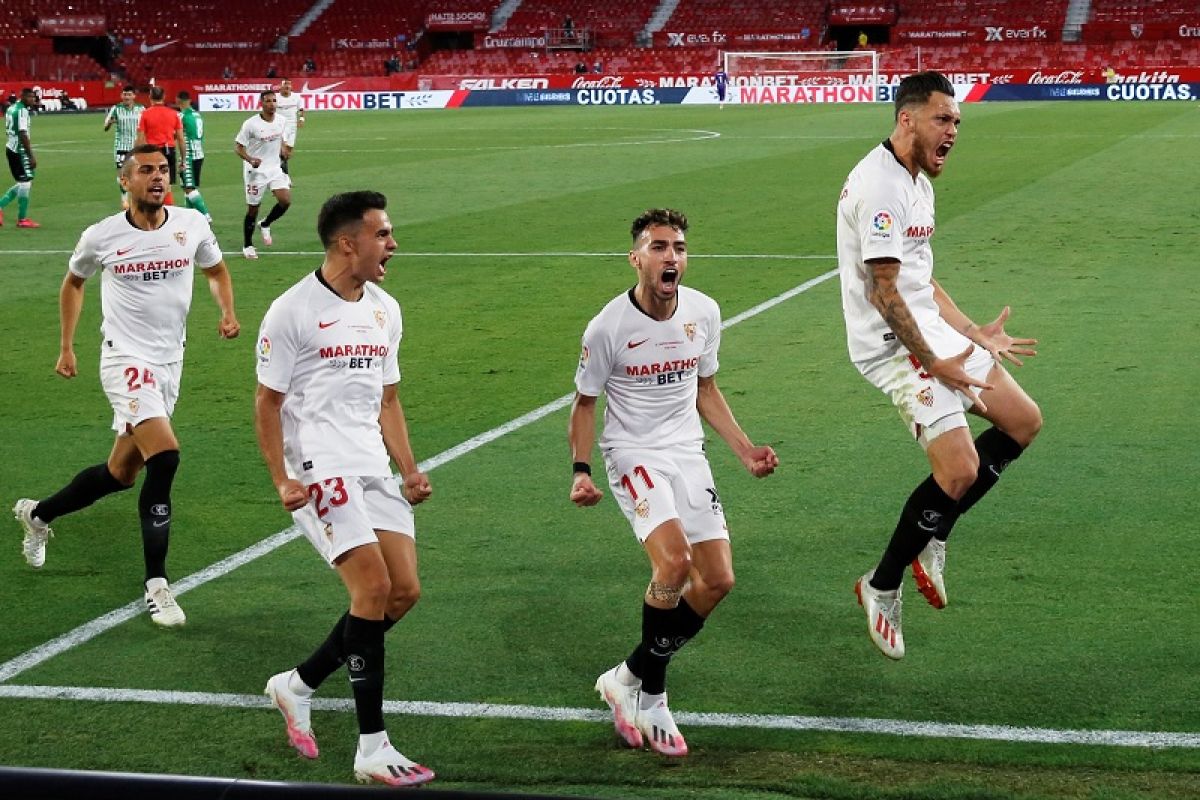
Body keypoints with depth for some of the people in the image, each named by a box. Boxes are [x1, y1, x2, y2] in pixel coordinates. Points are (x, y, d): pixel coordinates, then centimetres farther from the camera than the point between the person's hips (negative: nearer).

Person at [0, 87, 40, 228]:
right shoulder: (22, 110, -15)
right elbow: (23, 134, -21)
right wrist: (31, 156, -20)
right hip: (19, 150, -9)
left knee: (22, 183, 17)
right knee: (26, 182, -3)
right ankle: (22, 219, 1)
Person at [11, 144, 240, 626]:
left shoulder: (193, 225, 0)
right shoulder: (101, 237, -5)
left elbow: (216, 271, 18)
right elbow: (73, 283, 14)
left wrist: (227, 313, 0)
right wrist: (66, 347, 14)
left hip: (170, 364, 5)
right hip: (126, 358, -5)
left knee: (120, 473, 12)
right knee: (165, 455, -25)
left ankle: (38, 514, 40)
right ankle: (156, 584, -17)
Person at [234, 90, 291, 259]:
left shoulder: (280, 121, 2)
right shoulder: (251, 124, -15)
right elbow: (238, 147, -11)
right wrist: (250, 160, -28)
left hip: (275, 169, 5)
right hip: (256, 171, -5)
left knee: (286, 200, -12)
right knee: (253, 209, 2)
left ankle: (265, 225, 16)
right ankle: (247, 245, 20)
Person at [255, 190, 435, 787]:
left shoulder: (385, 311, 14)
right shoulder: (292, 311, -7)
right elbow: (267, 402, -4)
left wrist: (409, 470, 11)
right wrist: (282, 480, -14)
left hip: (374, 469, 8)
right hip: (320, 467, -8)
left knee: (404, 592, 1)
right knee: (373, 587, -17)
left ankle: (298, 685, 20)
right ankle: (372, 750, -10)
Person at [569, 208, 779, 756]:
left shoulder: (704, 312, 0)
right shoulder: (608, 327, -14)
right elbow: (584, 403, -3)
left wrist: (745, 450, 9)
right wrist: (580, 472, -15)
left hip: (687, 453, 6)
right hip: (633, 454, -6)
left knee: (717, 580, 0)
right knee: (673, 561, -27)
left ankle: (631, 677, 17)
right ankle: (649, 693, -6)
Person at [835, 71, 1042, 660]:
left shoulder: (917, 181, 14)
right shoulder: (879, 186, -20)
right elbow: (882, 292, -23)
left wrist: (976, 334, 19)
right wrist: (934, 364, -20)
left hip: (930, 330, 11)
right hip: (893, 344, -11)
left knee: (1023, 420, 11)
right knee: (960, 470, -15)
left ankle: (929, 539, 15)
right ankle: (881, 587, 4)